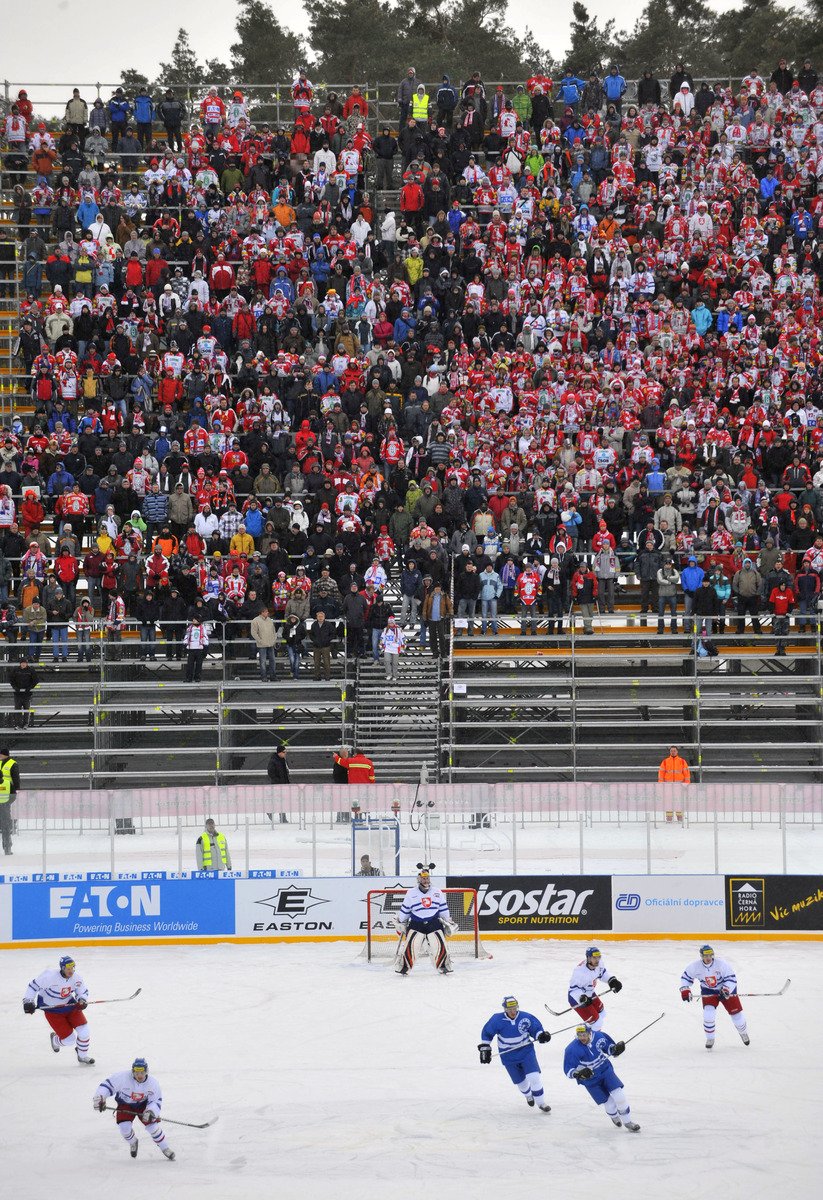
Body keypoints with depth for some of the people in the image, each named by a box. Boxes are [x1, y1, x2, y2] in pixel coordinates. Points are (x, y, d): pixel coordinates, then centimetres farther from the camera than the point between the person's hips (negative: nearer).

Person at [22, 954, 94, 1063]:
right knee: (69, 1040, -7)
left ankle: (82, 1056, 18)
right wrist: (28, 1001, -23)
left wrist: (82, 1000, -18)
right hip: (52, 1010, -5)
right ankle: (55, 1039, 32)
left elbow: (83, 991, 3)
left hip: (69, 1004, 5)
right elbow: (34, 985, -19)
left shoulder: (76, 978, -13)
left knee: (83, 1030, -8)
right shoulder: (50, 976, -29)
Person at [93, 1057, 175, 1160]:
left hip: (143, 1104, 1)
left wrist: (151, 1111, -33)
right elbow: (108, 1085, -23)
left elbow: (156, 1101, -15)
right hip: (125, 1105, -1)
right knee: (124, 1127, -18)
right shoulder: (122, 1077, -32)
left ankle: (165, 1148, 12)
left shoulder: (152, 1083, -24)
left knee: (152, 1125, -11)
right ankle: (133, 1143, 17)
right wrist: (99, 1098, -35)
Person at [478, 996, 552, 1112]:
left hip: (526, 1051, 0)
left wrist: (542, 1035, -20)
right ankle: (528, 1095, 46)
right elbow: (486, 1033, 0)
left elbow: (536, 1029, 1)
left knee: (534, 1077, -14)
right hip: (509, 1057, 0)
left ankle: (541, 1103, 3)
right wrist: (485, 1049, 0)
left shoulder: (526, 1017, -12)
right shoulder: (497, 1020, -14)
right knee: (520, 1081, 11)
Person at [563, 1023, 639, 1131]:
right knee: (609, 1104, 1)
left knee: (619, 1096, -10)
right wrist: (579, 1074, -39)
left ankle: (628, 1122, 10)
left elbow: (609, 1048, 6)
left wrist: (616, 1048, -16)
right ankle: (614, 1116, 37)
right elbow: (568, 1071, -20)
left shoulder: (599, 1036, -14)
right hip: (590, 1080, -2)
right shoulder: (572, 1050, -23)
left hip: (605, 1070, 2)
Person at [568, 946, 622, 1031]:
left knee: (601, 1014, 27)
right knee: (596, 1023, -11)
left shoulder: (599, 963, -15)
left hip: (589, 993, 9)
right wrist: (582, 998, -44)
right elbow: (573, 988, -28)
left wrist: (612, 980, -6)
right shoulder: (580, 971, -37)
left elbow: (602, 972, 8)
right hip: (577, 997, -9)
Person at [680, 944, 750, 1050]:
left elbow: (731, 978, -26)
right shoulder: (695, 966, -21)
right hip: (708, 991, 1)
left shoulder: (721, 964, -29)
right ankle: (710, 1039, 2)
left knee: (736, 1013, 5)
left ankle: (743, 1032, 38)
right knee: (708, 1014, -20)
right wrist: (685, 990, -19)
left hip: (726, 989, -1)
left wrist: (726, 990, -40)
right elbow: (686, 977, -6)